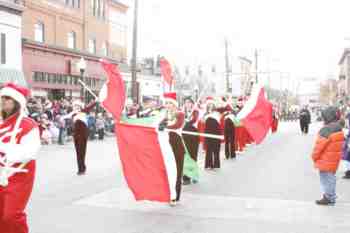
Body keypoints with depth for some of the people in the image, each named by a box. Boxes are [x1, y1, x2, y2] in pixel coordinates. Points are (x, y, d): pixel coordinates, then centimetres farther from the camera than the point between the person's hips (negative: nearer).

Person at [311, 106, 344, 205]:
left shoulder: (326, 129, -23)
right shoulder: (339, 129, 5)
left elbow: (320, 144, -20)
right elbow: (340, 144, 12)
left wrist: (314, 156, -6)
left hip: (325, 159, -9)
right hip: (334, 159, 9)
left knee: (326, 178, 1)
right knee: (331, 177, 18)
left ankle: (328, 197, 6)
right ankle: (331, 197, 28)